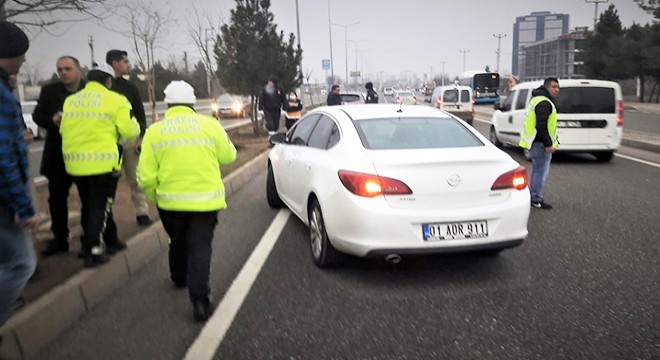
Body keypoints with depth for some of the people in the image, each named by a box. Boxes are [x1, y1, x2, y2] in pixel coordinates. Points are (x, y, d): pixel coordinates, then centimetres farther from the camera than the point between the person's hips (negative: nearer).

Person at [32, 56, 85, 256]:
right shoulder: (49, 91, 4)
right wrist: (52, 120, -18)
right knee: (57, 198, 9)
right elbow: (37, 115, 2)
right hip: (58, 155, 3)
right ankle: (60, 239, 24)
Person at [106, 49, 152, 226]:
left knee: (135, 177, 5)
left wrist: (142, 137, -2)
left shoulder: (130, 87, 10)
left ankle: (141, 212, 13)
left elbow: (140, 114, 9)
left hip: (130, 137, 2)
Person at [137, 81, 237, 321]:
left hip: (171, 200, 2)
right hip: (205, 199, -2)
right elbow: (228, 156, 6)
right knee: (200, 248, 3)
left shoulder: (154, 131, -3)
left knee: (178, 243, 24)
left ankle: (179, 278, 47)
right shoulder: (209, 125, -5)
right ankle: (200, 301, -3)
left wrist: (154, 198, 12)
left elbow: (146, 176, -5)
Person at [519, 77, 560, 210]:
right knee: (541, 172, -5)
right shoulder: (544, 103, -17)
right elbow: (541, 126, -25)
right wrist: (548, 144, -23)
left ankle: (533, 197, 28)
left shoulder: (538, 99, 18)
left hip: (535, 142, 11)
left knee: (537, 171, 19)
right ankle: (536, 200, 2)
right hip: (540, 144, -11)